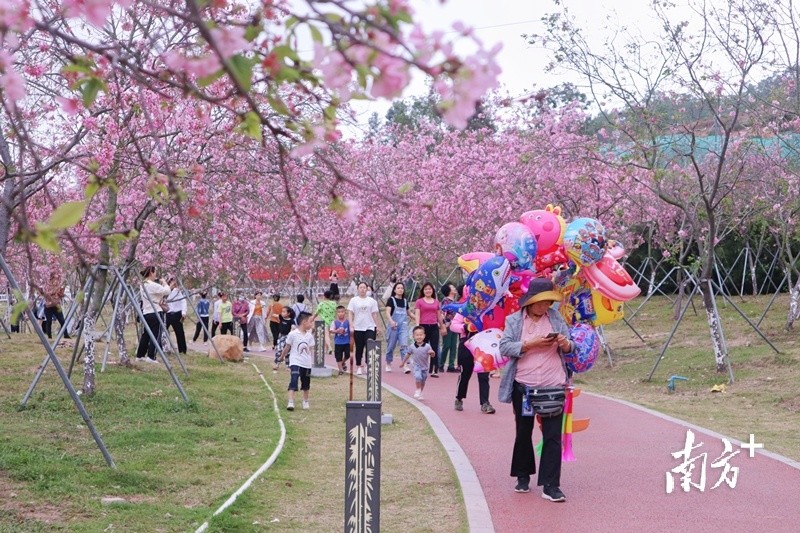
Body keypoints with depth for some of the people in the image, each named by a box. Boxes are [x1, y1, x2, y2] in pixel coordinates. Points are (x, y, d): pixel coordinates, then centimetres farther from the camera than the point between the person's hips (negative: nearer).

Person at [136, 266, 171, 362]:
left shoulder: (143, 285, 12)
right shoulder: (153, 285, -15)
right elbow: (167, 291, -16)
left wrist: (160, 283, 11)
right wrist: (164, 283, 0)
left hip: (145, 313, 9)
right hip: (154, 313, -9)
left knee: (145, 335, 15)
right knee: (156, 336, -4)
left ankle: (140, 355, 19)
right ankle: (151, 357, -8)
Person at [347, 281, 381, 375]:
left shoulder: (371, 301, 7)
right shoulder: (354, 300, 5)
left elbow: (374, 314, 8)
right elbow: (350, 313, 2)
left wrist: (377, 326, 4)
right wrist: (351, 325, -7)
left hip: (370, 327, 0)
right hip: (358, 328, 0)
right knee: (359, 348, 6)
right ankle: (359, 367, 15)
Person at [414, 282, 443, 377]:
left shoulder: (436, 302, 13)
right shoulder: (419, 301, 3)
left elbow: (439, 315, 20)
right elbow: (417, 315, -4)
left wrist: (442, 326, 24)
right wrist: (417, 326, -15)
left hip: (434, 327, 2)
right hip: (424, 326, -2)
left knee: (434, 348, -5)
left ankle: (434, 370, -7)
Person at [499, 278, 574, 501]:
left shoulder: (555, 317, 7)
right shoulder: (514, 320, 1)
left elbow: (570, 346, 10)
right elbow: (504, 348, -9)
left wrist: (566, 344, -13)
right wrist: (531, 344, -19)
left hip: (553, 386, 1)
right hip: (523, 386, 0)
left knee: (553, 436, -4)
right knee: (523, 433, 14)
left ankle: (550, 485, -2)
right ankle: (523, 476, 31)